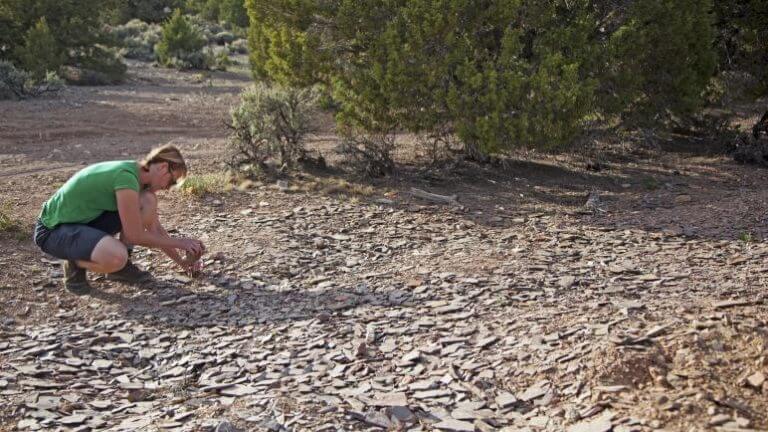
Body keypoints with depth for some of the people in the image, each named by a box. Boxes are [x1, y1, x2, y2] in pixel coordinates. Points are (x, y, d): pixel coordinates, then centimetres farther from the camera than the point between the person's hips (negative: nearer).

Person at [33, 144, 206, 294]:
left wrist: (180, 260, 11)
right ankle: (75, 264, -4)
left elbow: (155, 228, 11)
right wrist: (179, 242, -13)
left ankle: (121, 265, 4)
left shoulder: (138, 174, 2)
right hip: (53, 229, -9)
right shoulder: (126, 176, -26)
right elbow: (135, 236, -22)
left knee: (149, 201, -8)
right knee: (116, 257, -37)